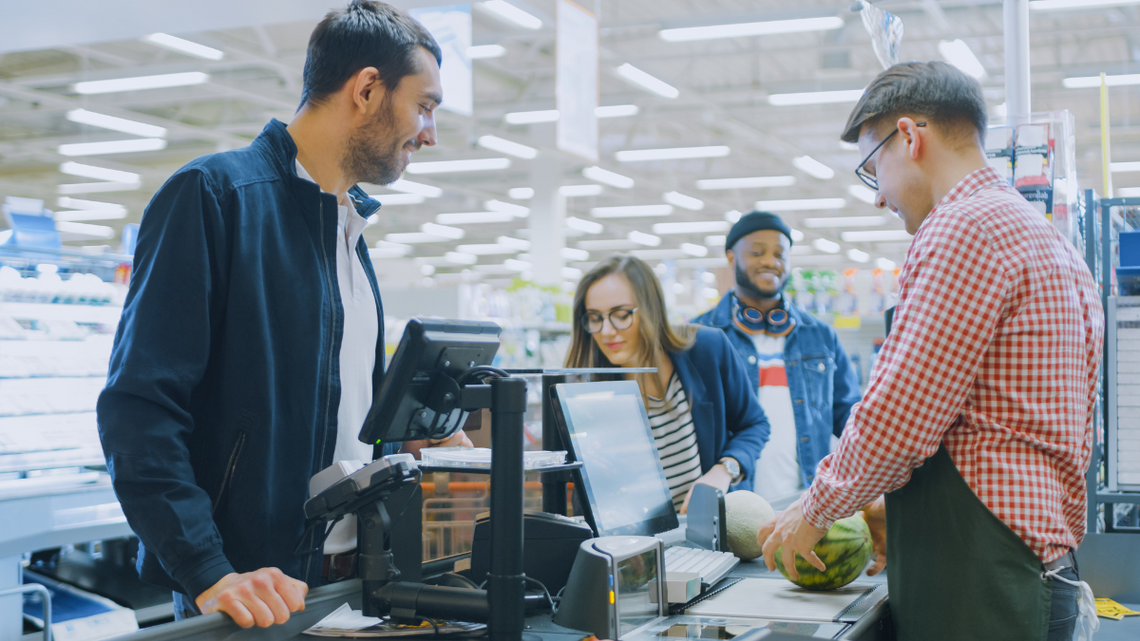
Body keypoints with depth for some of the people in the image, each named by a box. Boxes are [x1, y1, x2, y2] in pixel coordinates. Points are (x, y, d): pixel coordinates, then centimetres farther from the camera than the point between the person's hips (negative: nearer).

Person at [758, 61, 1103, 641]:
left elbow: (894, 421, -17)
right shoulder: (1049, 239, 20)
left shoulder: (965, 228, -12)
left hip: (974, 583, -10)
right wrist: (895, 506, 21)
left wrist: (817, 508, 0)